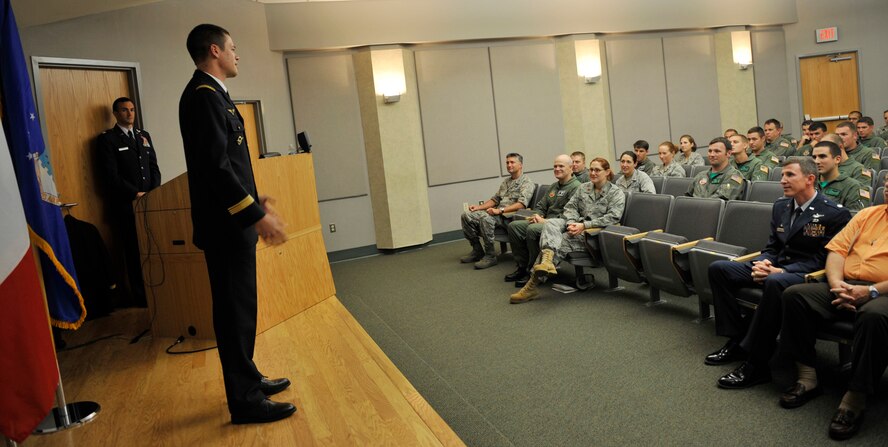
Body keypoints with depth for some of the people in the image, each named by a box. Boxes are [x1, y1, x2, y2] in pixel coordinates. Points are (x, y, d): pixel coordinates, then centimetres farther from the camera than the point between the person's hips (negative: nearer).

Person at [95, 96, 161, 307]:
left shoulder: (144, 135, 19)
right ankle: (141, 298, 7)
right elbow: (110, 175, -8)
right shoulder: (107, 139, 1)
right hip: (125, 205, -4)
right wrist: (135, 194, -12)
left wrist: (154, 193, 1)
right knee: (135, 252, -3)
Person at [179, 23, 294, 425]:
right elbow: (215, 165, -24)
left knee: (240, 306, 18)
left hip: (234, 220, 10)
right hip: (225, 225, -10)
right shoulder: (203, 95, -16)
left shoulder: (211, 94, 15)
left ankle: (248, 380, 31)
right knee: (235, 310, -2)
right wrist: (257, 216, -24)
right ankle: (245, 402, 8)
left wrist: (255, 200, 20)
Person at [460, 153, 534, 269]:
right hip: (499, 213, 8)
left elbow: (522, 204, -17)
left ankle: (490, 256, -26)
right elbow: (495, 199, 24)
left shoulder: (527, 182, -2)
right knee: (466, 216, -6)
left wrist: (500, 210, -25)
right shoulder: (506, 181, 25)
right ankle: (477, 250, 2)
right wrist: (479, 207, 6)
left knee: (485, 218, -36)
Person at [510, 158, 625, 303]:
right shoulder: (583, 188, 19)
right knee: (550, 223, -26)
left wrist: (584, 225, -19)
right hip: (577, 226, 6)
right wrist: (571, 222, -12)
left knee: (561, 242, -28)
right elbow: (570, 207, 12)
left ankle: (533, 284, -30)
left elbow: (613, 217, -11)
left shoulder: (617, 193, 2)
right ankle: (547, 260, -53)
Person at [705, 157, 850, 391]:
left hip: (807, 275, -8)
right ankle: (736, 340, -5)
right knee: (718, 268, -8)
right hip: (774, 268, 8)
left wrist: (782, 271, -23)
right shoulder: (780, 206, 14)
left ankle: (756, 363, -32)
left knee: (775, 282, -41)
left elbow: (822, 259, -12)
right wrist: (763, 263, -8)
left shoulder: (834, 214, -8)